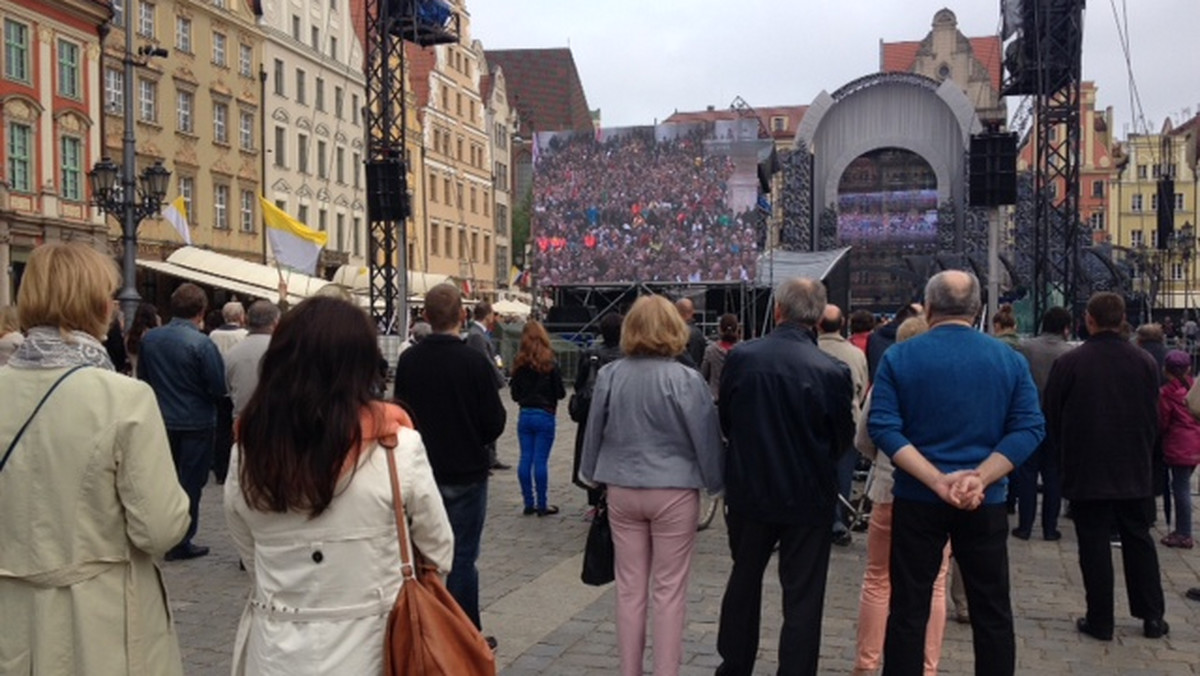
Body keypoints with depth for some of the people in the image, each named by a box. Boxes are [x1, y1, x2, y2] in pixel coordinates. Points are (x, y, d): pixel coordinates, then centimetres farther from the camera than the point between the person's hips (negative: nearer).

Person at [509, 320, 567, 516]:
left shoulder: (519, 364, -2)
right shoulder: (550, 364, -11)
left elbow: (514, 394, 3)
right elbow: (560, 393, -7)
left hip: (524, 415, 3)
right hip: (545, 416, -3)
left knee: (525, 458, 8)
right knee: (541, 460, 0)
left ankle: (529, 502, 13)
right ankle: (542, 505, 5)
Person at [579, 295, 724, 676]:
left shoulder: (609, 376, -3)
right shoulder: (686, 379, -13)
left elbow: (594, 432, 7)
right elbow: (706, 439, -7)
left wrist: (593, 476, 23)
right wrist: (715, 483, 9)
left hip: (622, 491, 3)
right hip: (674, 492, -3)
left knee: (630, 588, 13)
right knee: (669, 590, 6)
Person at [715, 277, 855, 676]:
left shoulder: (739, 358, -12)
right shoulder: (832, 372, -18)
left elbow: (724, 422, 1)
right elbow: (843, 439, -5)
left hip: (748, 490, 3)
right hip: (808, 497, -3)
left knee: (744, 580, 22)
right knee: (802, 597, 8)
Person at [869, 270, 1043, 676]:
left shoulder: (899, 358, -2)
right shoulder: (1010, 359, 3)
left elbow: (883, 427, -13)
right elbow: (1029, 428, -7)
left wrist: (938, 481, -18)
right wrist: (979, 479, -15)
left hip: (917, 499, -1)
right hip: (986, 503, 1)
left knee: (908, 610, 7)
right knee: (992, 612, 12)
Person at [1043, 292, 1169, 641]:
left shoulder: (1068, 363, -12)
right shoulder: (1145, 362, -3)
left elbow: (1052, 418, -3)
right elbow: (1154, 416, 5)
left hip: (1086, 470, -3)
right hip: (1135, 469, 3)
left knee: (1094, 543, 4)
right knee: (1138, 540, 14)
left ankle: (1100, 620, 9)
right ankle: (1152, 617, 18)